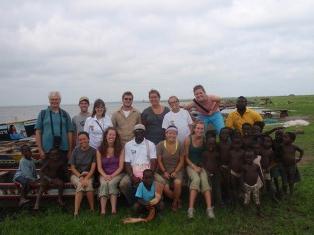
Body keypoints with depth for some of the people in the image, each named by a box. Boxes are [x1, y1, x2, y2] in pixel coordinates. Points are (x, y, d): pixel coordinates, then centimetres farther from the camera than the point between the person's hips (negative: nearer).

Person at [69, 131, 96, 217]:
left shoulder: (93, 151, -1)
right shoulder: (76, 151, 3)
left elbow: (93, 168, -7)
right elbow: (72, 167, 2)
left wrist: (86, 178, -22)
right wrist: (80, 176, -15)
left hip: (88, 175, 0)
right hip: (76, 175, 0)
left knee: (88, 184, -33)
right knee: (80, 185, -32)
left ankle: (92, 209, -23)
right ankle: (76, 212, -34)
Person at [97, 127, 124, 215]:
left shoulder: (120, 149, 3)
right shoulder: (100, 150, 6)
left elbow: (121, 167, -2)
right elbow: (99, 167, 3)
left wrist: (112, 176, -15)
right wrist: (105, 176, -15)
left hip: (117, 174, -1)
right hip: (104, 174, 1)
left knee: (111, 183, -31)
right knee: (104, 184, -30)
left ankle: (114, 209, -34)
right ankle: (102, 210, -38)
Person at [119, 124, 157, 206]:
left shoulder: (150, 144, 5)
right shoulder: (128, 145, 7)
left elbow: (153, 162, -2)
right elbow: (127, 163, 2)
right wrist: (132, 176, -14)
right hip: (133, 172, 1)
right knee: (123, 184, -28)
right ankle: (132, 203, 1)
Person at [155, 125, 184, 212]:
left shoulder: (180, 145, -2)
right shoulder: (160, 145, -5)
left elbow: (181, 161, 1)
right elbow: (159, 161, -2)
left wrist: (175, 172, -11)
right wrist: (164, 172, -11)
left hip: (176, 170, 0)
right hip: (164, 171, 0)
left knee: (177, 183, -31)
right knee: (165, 188, -26)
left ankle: (175, 202, -2)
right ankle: (178, 200, 6)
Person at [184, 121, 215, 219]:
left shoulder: (204, 140, 1)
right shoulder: (188, 139, -6)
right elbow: (186, 157, -2)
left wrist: (201, 167, -4)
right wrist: (194, 167, -12)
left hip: (201, 166, 2)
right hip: (191, 165, -2)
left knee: (204, 180, -28)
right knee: (196, 179, -31)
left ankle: (209, 208, -32)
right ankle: (191, 208, -33)